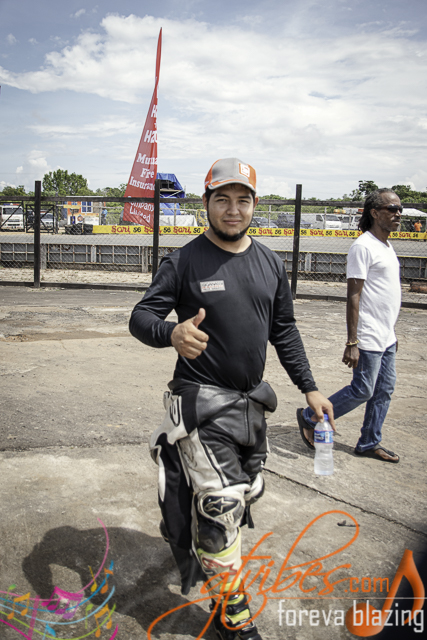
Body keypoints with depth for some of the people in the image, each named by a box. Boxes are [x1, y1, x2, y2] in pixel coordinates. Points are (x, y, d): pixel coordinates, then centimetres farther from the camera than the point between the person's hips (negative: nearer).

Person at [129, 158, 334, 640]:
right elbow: (141, 316, -11)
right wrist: (173, 333, -34)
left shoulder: (270, 264, 8)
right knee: (221, 503, -7)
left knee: (245, 493, 18)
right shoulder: (184, 262, -8)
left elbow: (284, 332, 14)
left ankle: (196, 544, 45)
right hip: (201, 403, -6)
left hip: (251, 401, 6)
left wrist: (309, 387, 10)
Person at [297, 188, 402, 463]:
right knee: (362, 391, -3)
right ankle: (310, 418, 14)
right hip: (369, 338, -9)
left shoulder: (387, 246, 14)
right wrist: (352, 342, -22)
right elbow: (353, 296, -19)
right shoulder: (363, 247, -15)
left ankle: (369, 443, 26)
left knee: (384, 391, 12)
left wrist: (392, 331, 21)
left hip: (386, 337, 9)